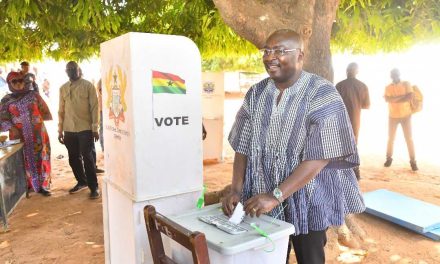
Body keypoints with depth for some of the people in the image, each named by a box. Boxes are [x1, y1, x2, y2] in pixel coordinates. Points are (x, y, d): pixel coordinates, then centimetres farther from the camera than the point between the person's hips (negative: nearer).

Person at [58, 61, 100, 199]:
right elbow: (61, 110, 13)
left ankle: (94, 187, 4)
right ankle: (82, 182, 29)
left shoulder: (88, 85, -2)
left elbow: (94, 107, -6)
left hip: (85, 128, -5)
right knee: (73, 158, 11)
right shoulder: (63, 88, 11)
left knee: (87, 158, -4)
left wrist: (95, 128, -11)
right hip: (69, 130, 5)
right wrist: (60, 130, 9)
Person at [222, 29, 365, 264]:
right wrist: (236, 189, -11)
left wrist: (275, 195, -25)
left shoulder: (322, 94, -15)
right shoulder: (256, 93, 1)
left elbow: (318, 157, -21)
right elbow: (243, 146, 1)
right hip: (262, 200, 4)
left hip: (307, 201, -4)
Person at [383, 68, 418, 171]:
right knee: (391, 138, 8)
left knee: (409, 138, -1)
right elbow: (387, 99, -15)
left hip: (405, 115, -2)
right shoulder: (388, 87, 2)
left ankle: (413, 161, 5)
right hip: (393, 116, 2)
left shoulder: (406, 84, -2)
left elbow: (410, 97, -17)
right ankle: (389, 158, 21)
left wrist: (394, 99, -16)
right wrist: (402, 96, -19)